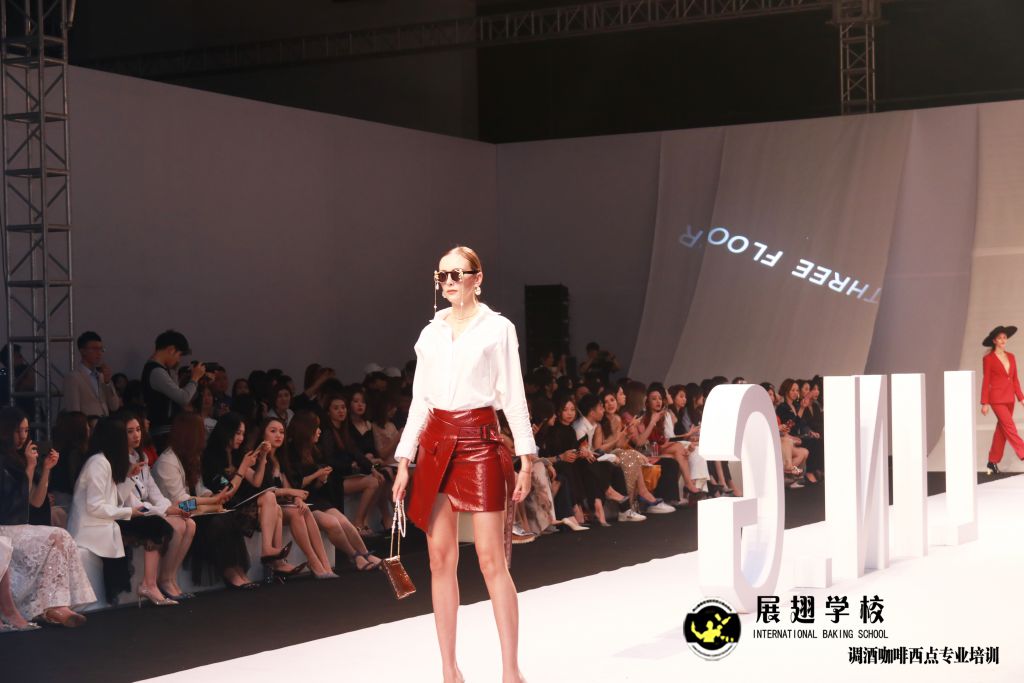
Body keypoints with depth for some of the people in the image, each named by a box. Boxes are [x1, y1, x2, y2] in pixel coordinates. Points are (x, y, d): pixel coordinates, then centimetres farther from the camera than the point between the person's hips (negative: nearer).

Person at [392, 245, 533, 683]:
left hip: (480, 442, -4)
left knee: (492, 560, -7)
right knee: (441, 560, 4)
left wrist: (526, 459, -6)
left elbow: (513, 397, -1)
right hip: (436, 442, 4)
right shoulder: (430, 334, 12)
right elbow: (419, 401, 12)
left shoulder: (498, 329, 1)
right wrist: (403, 461, 7)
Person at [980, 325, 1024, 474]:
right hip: (997, 399, -6)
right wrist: (985, 403, -7)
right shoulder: (988, 359, -5)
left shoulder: (1011, 357, 10)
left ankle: (993, 462, 17)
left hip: (1009, 399, 6)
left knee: (1001, 430, 9)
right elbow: (986, 381, -5)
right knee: (1010, 428, -12)